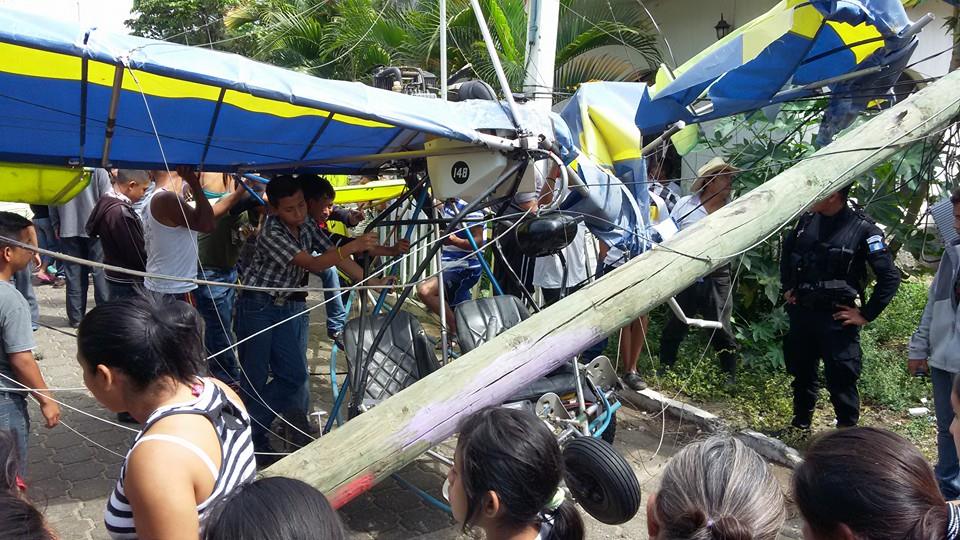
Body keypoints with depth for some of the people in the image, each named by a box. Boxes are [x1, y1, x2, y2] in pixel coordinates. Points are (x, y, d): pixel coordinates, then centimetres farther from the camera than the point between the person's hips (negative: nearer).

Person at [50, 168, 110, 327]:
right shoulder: (99, 170, -10)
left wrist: (56, 226, 16)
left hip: (67, 230, 3)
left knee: (74, 273, 8)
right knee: (100, 272, 4)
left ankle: (76, 317, 13)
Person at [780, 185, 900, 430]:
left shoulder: (862, 230, -14)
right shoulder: (807, 220, 1)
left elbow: (890, 277, -12)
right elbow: (787, 249, 22)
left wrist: (866, 315, -11)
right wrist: (787, 287, 17)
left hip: (836, 318, -5)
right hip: (801, 313, 6)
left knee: (841, 381, 0)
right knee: (802, 373, 19)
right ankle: (800, 423, 38)